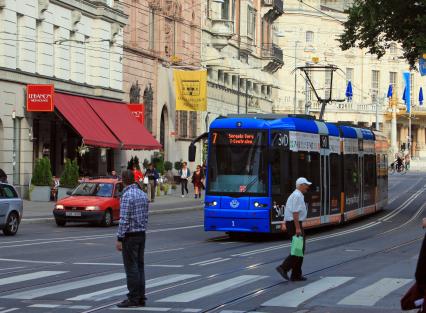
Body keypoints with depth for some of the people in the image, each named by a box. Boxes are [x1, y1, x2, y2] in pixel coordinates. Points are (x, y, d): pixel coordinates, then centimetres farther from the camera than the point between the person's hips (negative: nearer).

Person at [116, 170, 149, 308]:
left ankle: (133, 298, -3)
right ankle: (141, 298, 10)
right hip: (141, 234, 8)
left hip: (130, 235, -8)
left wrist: (119, 239, -16)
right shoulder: (142, 194, 9)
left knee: (131, 267, -4)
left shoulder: (127, 196, -16)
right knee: (139, 266, 9)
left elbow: (124, 220, -19)